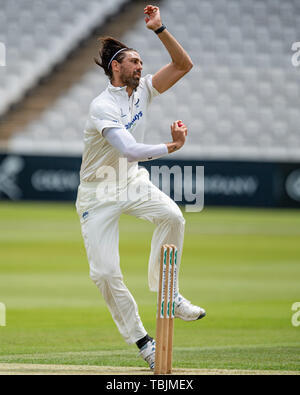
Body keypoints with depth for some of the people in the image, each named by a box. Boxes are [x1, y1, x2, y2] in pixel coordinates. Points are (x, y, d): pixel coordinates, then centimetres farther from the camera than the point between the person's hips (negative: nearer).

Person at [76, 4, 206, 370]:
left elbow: (183, 64, -5)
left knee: (171, 214, -27)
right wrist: (171, 146, -30)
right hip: (98, 194, -5)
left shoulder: (142, 90, 1)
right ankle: (140, 338, 3)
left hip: (132, 182, 5)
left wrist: (159, 29, -16)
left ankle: (165, 290, -11)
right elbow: (129, 151, -34)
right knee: (104, 272, -12)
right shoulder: (102, 106, -22)